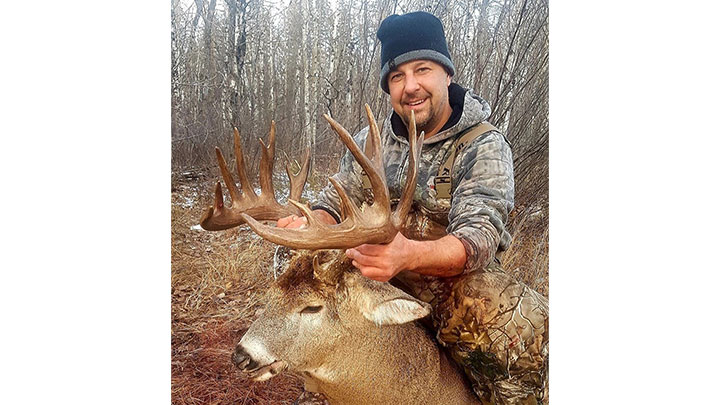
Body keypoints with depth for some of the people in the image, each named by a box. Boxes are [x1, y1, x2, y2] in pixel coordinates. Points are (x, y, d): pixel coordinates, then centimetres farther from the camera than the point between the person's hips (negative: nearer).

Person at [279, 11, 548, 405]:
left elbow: (478, 237, -24)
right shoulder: (369, 142, 5)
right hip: (380, 284, 5)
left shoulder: (485, 149, -11)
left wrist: (408, 254, -47)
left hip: (455, 285, -4)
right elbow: (334, 205, 4)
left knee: (521, 322, -34)